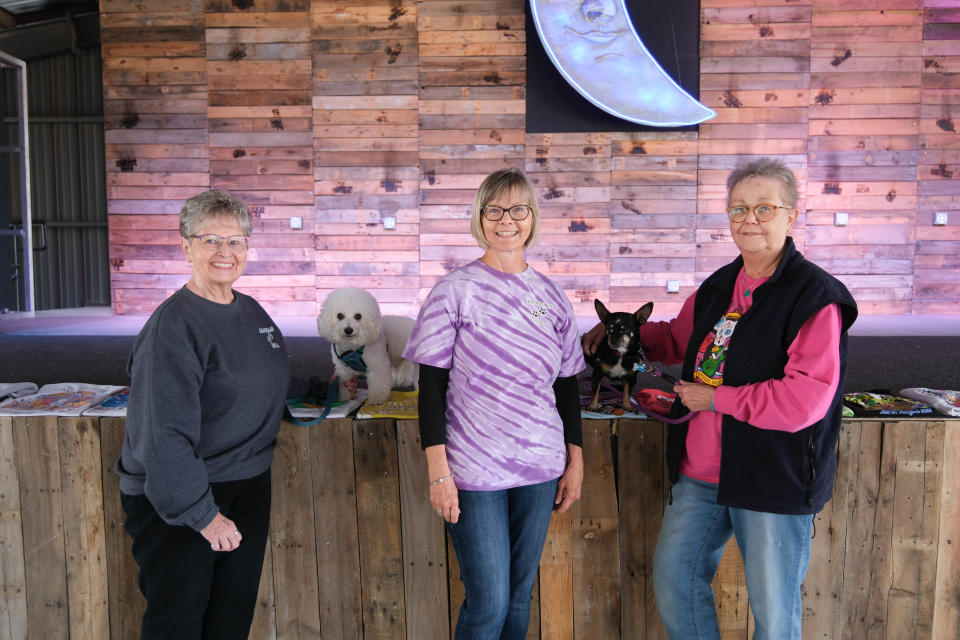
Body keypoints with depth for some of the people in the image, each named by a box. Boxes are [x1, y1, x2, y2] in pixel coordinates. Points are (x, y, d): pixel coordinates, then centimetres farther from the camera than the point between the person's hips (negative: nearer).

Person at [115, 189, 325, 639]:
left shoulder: (252, 311, 7)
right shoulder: (173, 324, -18)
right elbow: (165, 431, -22)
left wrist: (322, 390, 21)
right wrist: (201, 512, -22)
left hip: (249, 484, 7)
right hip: (178, 499, -7)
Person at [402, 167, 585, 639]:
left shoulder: (551, 297, 6)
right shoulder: (455, 291, -6)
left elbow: (567, 385, 12)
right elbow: (431, 384, -7)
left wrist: (575, 461, 11)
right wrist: (438, 471, -11)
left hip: (540, 465, 4)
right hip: (474, 468, -4)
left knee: (520, 592, 14)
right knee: (487, 602, 0)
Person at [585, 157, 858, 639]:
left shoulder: (815, 296, -15)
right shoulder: (717, 287, 8)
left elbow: (805, 399, -24)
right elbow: (676, 339, 27)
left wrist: (715, 399, -16)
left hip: (773, 479, -6)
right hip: (700, 473, 7)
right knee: (673, 581, 17)